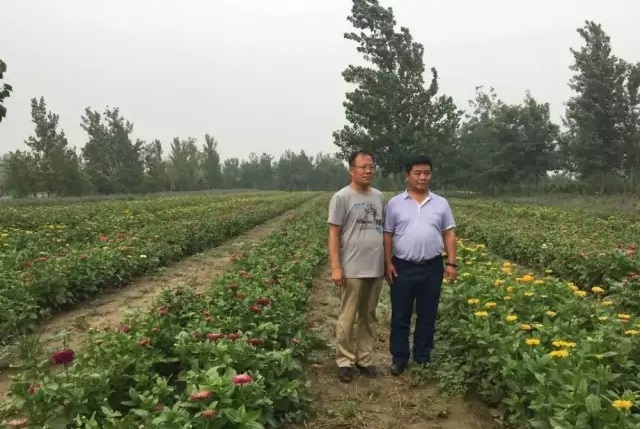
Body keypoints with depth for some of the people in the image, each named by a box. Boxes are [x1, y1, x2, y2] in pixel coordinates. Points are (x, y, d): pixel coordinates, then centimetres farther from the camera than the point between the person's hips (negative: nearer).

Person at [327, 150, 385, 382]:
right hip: (352, 270, -6)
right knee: (347, 318, 2)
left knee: (369, 317, 14)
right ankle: (345, 361, 15)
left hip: (376, 268, 6)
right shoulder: (342, 197, -7)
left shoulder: (378, 196, 11)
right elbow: (333, 234, -9)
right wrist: (335, 267, -15)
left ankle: (364, 359, 25)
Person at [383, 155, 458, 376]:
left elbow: (449, 235, 6)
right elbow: (387, 235, 1)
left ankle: (423, 357, 24)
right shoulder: (395, 203, 0)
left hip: (432, 268, 2)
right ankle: (399, 357, 20)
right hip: (403, 267, -1)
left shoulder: (441, 203, 5)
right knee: (400, 316, 7)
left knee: (427, 316, 11)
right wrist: (388, 263, -5)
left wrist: (451, 263, -1)